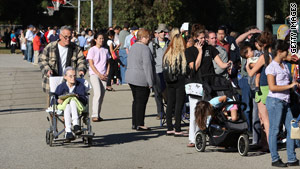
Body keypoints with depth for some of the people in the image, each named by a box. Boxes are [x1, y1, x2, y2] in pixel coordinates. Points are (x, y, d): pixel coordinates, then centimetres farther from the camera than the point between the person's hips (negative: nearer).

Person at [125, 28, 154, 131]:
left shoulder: (133, 47, 13)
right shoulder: (145, 49, -16)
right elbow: (147, 66, -19)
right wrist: (150, 82, -16)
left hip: (131, 77, 9)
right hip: (141, 79, -9)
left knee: (136, 100, 15)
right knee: (141, 102, -4)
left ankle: (135, 123, 18)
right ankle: (140, 125, -3)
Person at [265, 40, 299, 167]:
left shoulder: (284, 66, 16)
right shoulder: (271, 67, -10)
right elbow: (272, 87, -18)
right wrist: (290, 86, -18)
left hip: (285, 101, 8)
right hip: (275, 101, -8)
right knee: (274, 130, -2)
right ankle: (275, 159, 4)